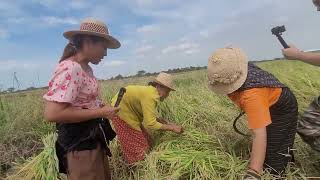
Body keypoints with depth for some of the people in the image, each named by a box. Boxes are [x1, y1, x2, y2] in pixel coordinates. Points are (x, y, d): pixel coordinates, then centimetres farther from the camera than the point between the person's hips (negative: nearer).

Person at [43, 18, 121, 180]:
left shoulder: (86, 68, 8)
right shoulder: (69, 69, -21)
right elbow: (52, 113, -28)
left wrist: (102, 107, 2)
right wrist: (100, 112, -23)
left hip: (93, 138, 10)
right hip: (79, 143, -9)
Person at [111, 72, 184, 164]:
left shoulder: (150, 91, 1)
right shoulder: (150, 95, -28)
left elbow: (149, 116, 6)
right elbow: (150, 124, -29)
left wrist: (166, 122, 0)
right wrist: (171, 128, -21)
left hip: (128, 112, 10)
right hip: (121, 112, -10)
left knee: (145, 141, 14)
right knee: (134, 146, -1)